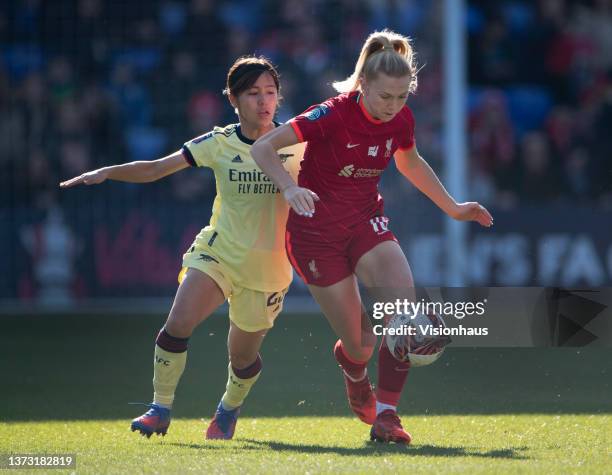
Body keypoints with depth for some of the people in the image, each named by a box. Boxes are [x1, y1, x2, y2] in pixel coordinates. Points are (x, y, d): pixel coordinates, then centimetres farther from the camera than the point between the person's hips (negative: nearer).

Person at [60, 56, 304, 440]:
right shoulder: (220, 143, -3)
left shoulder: (296, 142, -5)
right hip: (217, 253, 0)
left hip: (267, 268, 0)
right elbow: (155, 169, -3)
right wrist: (106, 173, -15)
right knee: (178, 324, -22)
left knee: (243, 357, 10)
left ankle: (230, 409, 43)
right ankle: (161, 409, -6)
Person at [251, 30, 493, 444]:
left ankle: (385, 416, -18)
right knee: (360, 344, -3)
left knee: (404, 298, -25)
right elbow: (262, 148, -22)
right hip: (316, 231, -4)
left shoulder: (401, 120, -6)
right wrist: (289, 189, -38)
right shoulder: (332, 115, -23)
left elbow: (410, 162, 17)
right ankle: (354, 372, 38)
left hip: (366, 222, 4)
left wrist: (452, 207, 18)